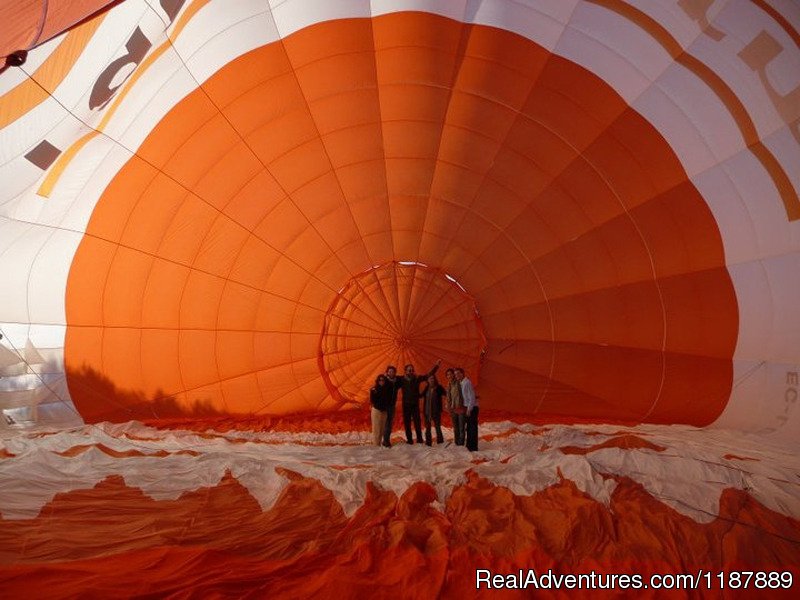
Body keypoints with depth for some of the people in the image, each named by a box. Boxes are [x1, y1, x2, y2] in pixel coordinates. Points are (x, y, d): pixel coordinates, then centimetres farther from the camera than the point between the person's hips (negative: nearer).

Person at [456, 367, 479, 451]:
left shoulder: (467, 383, -17)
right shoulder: (461, 383, 10)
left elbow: (472, 397, -20)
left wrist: (469, 409, -20)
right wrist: (467, 408, 12)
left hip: (472, 408, -9)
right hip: (468, 408, 9)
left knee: (472, 427, -4)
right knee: (469, 427, 16)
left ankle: (473, 446, 1)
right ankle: (469, 444, 26)